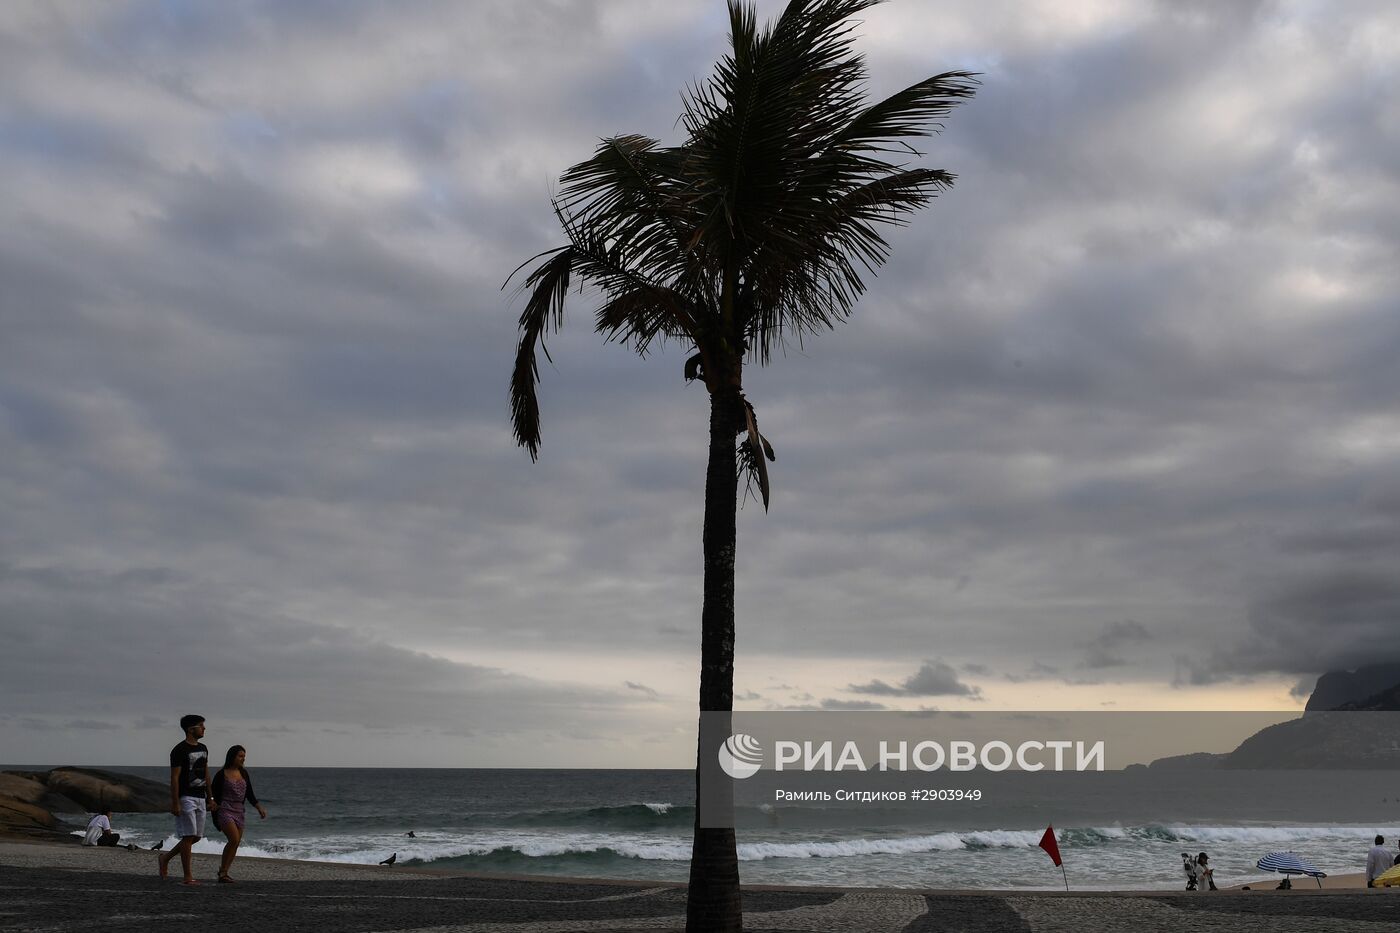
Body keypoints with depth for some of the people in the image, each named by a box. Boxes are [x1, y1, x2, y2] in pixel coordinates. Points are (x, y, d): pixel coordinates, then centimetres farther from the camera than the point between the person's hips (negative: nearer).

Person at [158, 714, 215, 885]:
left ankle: (165, 857, 29)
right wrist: (175, 803, -18)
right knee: (188, 837, -7)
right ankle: (188, 877, -2)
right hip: (186, 798, -8)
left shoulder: (203, 748, 14)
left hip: (200, 798, 8)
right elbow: (174, 778, -13)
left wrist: (209, 798, 18)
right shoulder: (179, 750, -11)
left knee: (196, 837, 10)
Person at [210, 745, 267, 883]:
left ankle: (223, 872, 13)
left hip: (239, 812, 6)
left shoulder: (244, 773, 11)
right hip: (225, 811, -6)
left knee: (235, 843, 3)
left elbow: (249, 794, 14)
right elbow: (215, 796, -2)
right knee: (235, 839, -20)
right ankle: (223, 871, -10)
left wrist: (259, 808, 6)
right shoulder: (222, 775, -5)